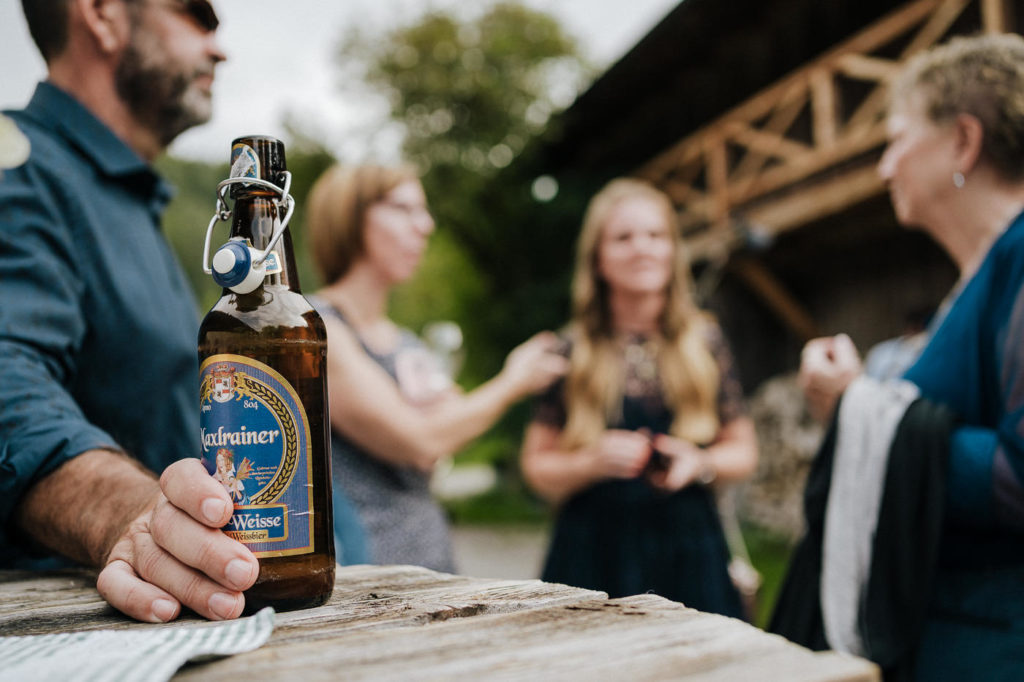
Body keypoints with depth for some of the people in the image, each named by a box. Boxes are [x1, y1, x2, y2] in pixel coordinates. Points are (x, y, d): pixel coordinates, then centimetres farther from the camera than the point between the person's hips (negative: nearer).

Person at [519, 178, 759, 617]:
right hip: (595, 558, -1)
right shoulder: (572, 351, 0)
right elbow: (537, 466, 4)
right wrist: (594, 462, -13)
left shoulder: (705, 342, 4)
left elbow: (743, 452, 11)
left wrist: (700, 463, -8)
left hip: (689, 556, 1)